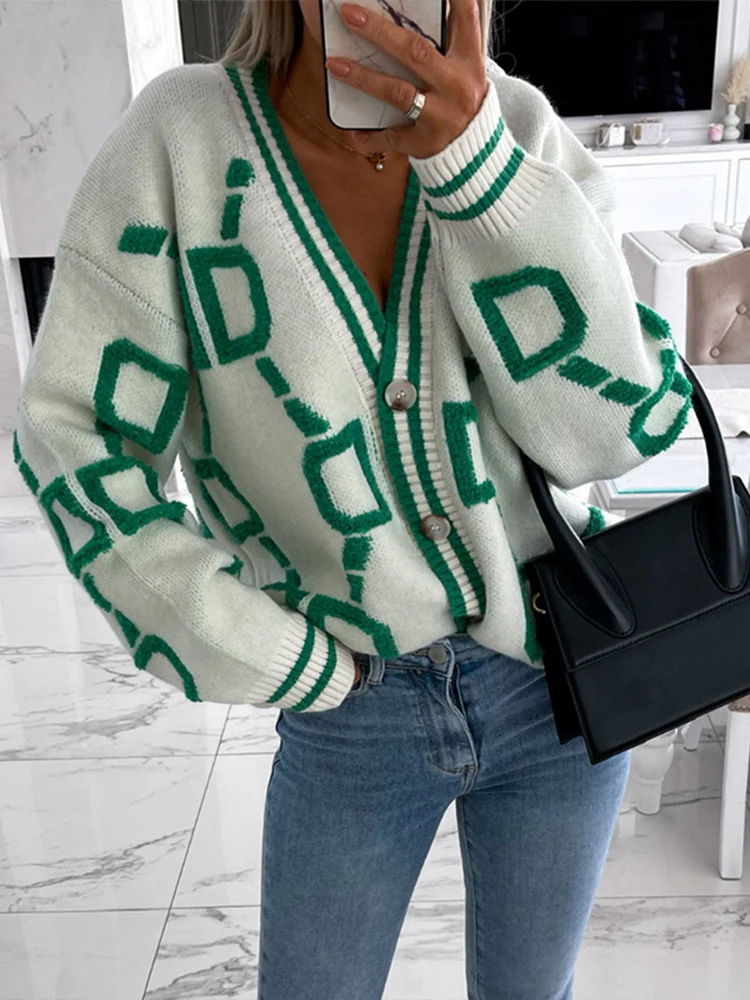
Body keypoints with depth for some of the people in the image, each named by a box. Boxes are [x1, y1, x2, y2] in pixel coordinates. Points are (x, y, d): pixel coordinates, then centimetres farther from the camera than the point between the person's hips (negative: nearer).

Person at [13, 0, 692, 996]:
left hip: (559, 678, 2)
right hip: (350, 707, -1)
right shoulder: (181, 137, -14)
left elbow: (620, 424, -18)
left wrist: (474, 157, -28)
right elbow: (75, 435, -12)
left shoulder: (521, 127, -9)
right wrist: (279, 663, -11)